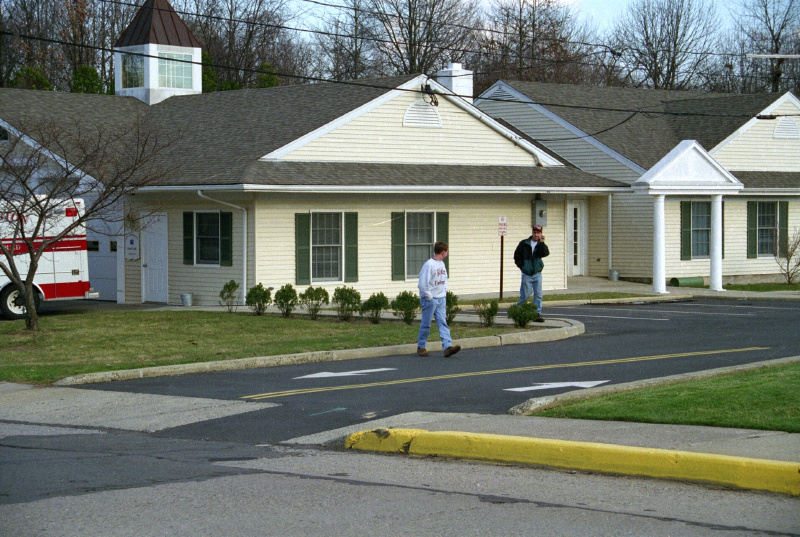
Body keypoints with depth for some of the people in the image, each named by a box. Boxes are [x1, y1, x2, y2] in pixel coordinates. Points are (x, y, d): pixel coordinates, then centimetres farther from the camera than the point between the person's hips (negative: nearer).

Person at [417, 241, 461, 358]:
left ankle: (447, 346, -12)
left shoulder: (442, 264, 11)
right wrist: (429, 297, -14)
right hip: (429, 300, -7)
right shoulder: (429, 264, -15)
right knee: (426, 325, 3)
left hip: (441, 299, 7)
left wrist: (444, 293, 12)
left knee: (443, 323, -3)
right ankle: (421, 347, 16)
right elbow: (422, 284, -19)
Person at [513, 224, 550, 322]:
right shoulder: (524, 243, 2)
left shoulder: (541, 245, 5)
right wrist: (522, 266, -2)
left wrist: (542, 243, -24)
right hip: (526, 274, -2)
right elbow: (517, 256, 8)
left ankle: (537, 314, 3)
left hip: (537, 274, 2)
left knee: (538, 295, -2)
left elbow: (545, 253, -15)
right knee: (525, 295, 0)